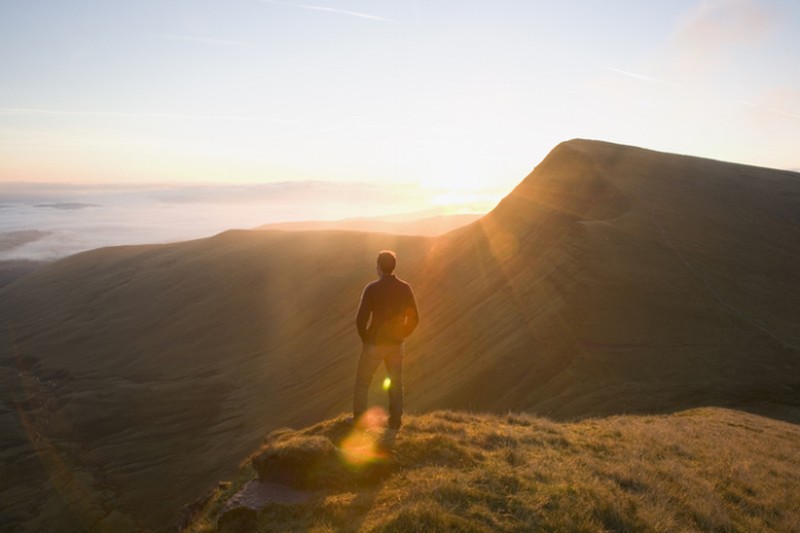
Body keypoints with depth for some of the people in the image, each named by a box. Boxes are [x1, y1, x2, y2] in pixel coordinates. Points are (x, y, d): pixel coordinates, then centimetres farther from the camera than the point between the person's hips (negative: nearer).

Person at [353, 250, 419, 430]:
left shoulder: (372, 288, -16)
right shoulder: (405, 288, -5)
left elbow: (361, 320, -18)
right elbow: (414, 318, -1)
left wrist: (365, 339, 0)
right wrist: (400, 336, 12)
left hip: (374, 344, -3)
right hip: (396, 344, 4)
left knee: (362, 382, 14)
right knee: (396, 383, 18)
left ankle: (358, 420, 21)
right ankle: (395, 420, 25)